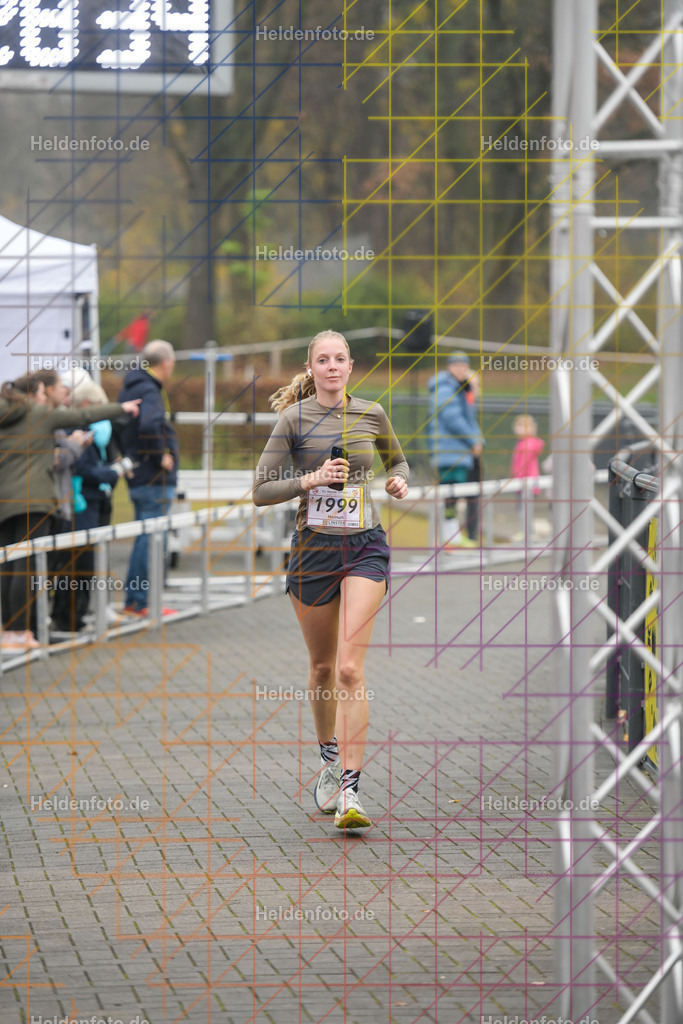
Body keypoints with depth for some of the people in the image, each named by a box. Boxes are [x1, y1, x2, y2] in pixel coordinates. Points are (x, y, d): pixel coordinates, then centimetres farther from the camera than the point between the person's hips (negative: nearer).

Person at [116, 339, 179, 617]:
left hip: (138, 478, 10)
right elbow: (149, 426, -36)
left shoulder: (129, 388, 15)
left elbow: (117, 428, 24)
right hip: (155, 479, -10)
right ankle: (141, 601, -3)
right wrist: (162, 456, -23)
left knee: (145, 538, 17)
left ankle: (133, 600, 20)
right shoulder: (149, 392, -17)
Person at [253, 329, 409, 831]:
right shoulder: (294, 419, -3)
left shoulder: (371, 414, 4)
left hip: (365, 547, 0)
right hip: (313, 548, 0)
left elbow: (398, 459, 24)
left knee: (351, 668, -13)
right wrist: (311, 480, -18)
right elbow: (261, 490, -4)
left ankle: (350, 792, -18)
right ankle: (330, 759, 38)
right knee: (323, 666, 12)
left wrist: (400, 480, 2)